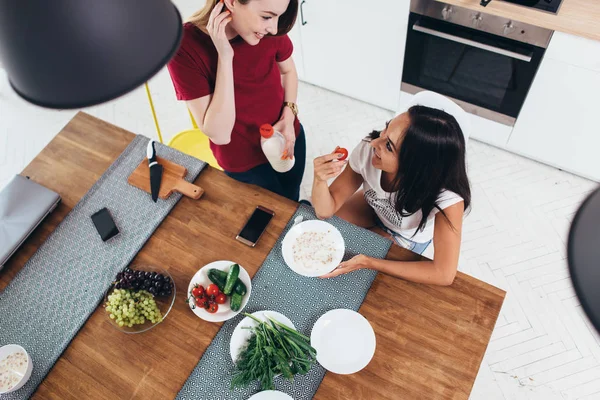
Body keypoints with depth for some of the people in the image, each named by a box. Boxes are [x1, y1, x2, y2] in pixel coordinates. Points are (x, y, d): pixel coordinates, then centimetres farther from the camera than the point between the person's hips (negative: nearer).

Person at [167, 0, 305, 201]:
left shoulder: (269, 30, -20)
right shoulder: (185, 47, -30)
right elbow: (219, 135, -31)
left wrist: (289, 117, -14)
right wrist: (225, 56, -38)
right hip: (243, 161, -3)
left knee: (293, 203, 27)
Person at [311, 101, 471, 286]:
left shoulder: (447, 196, -43)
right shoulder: (367, 151, -35)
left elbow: (444, 274, -36)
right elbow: (326, 211, -22)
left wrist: (367, 263, -39)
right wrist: (320, 180, -45)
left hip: (407, 237, -2)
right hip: (373, 208, 3)